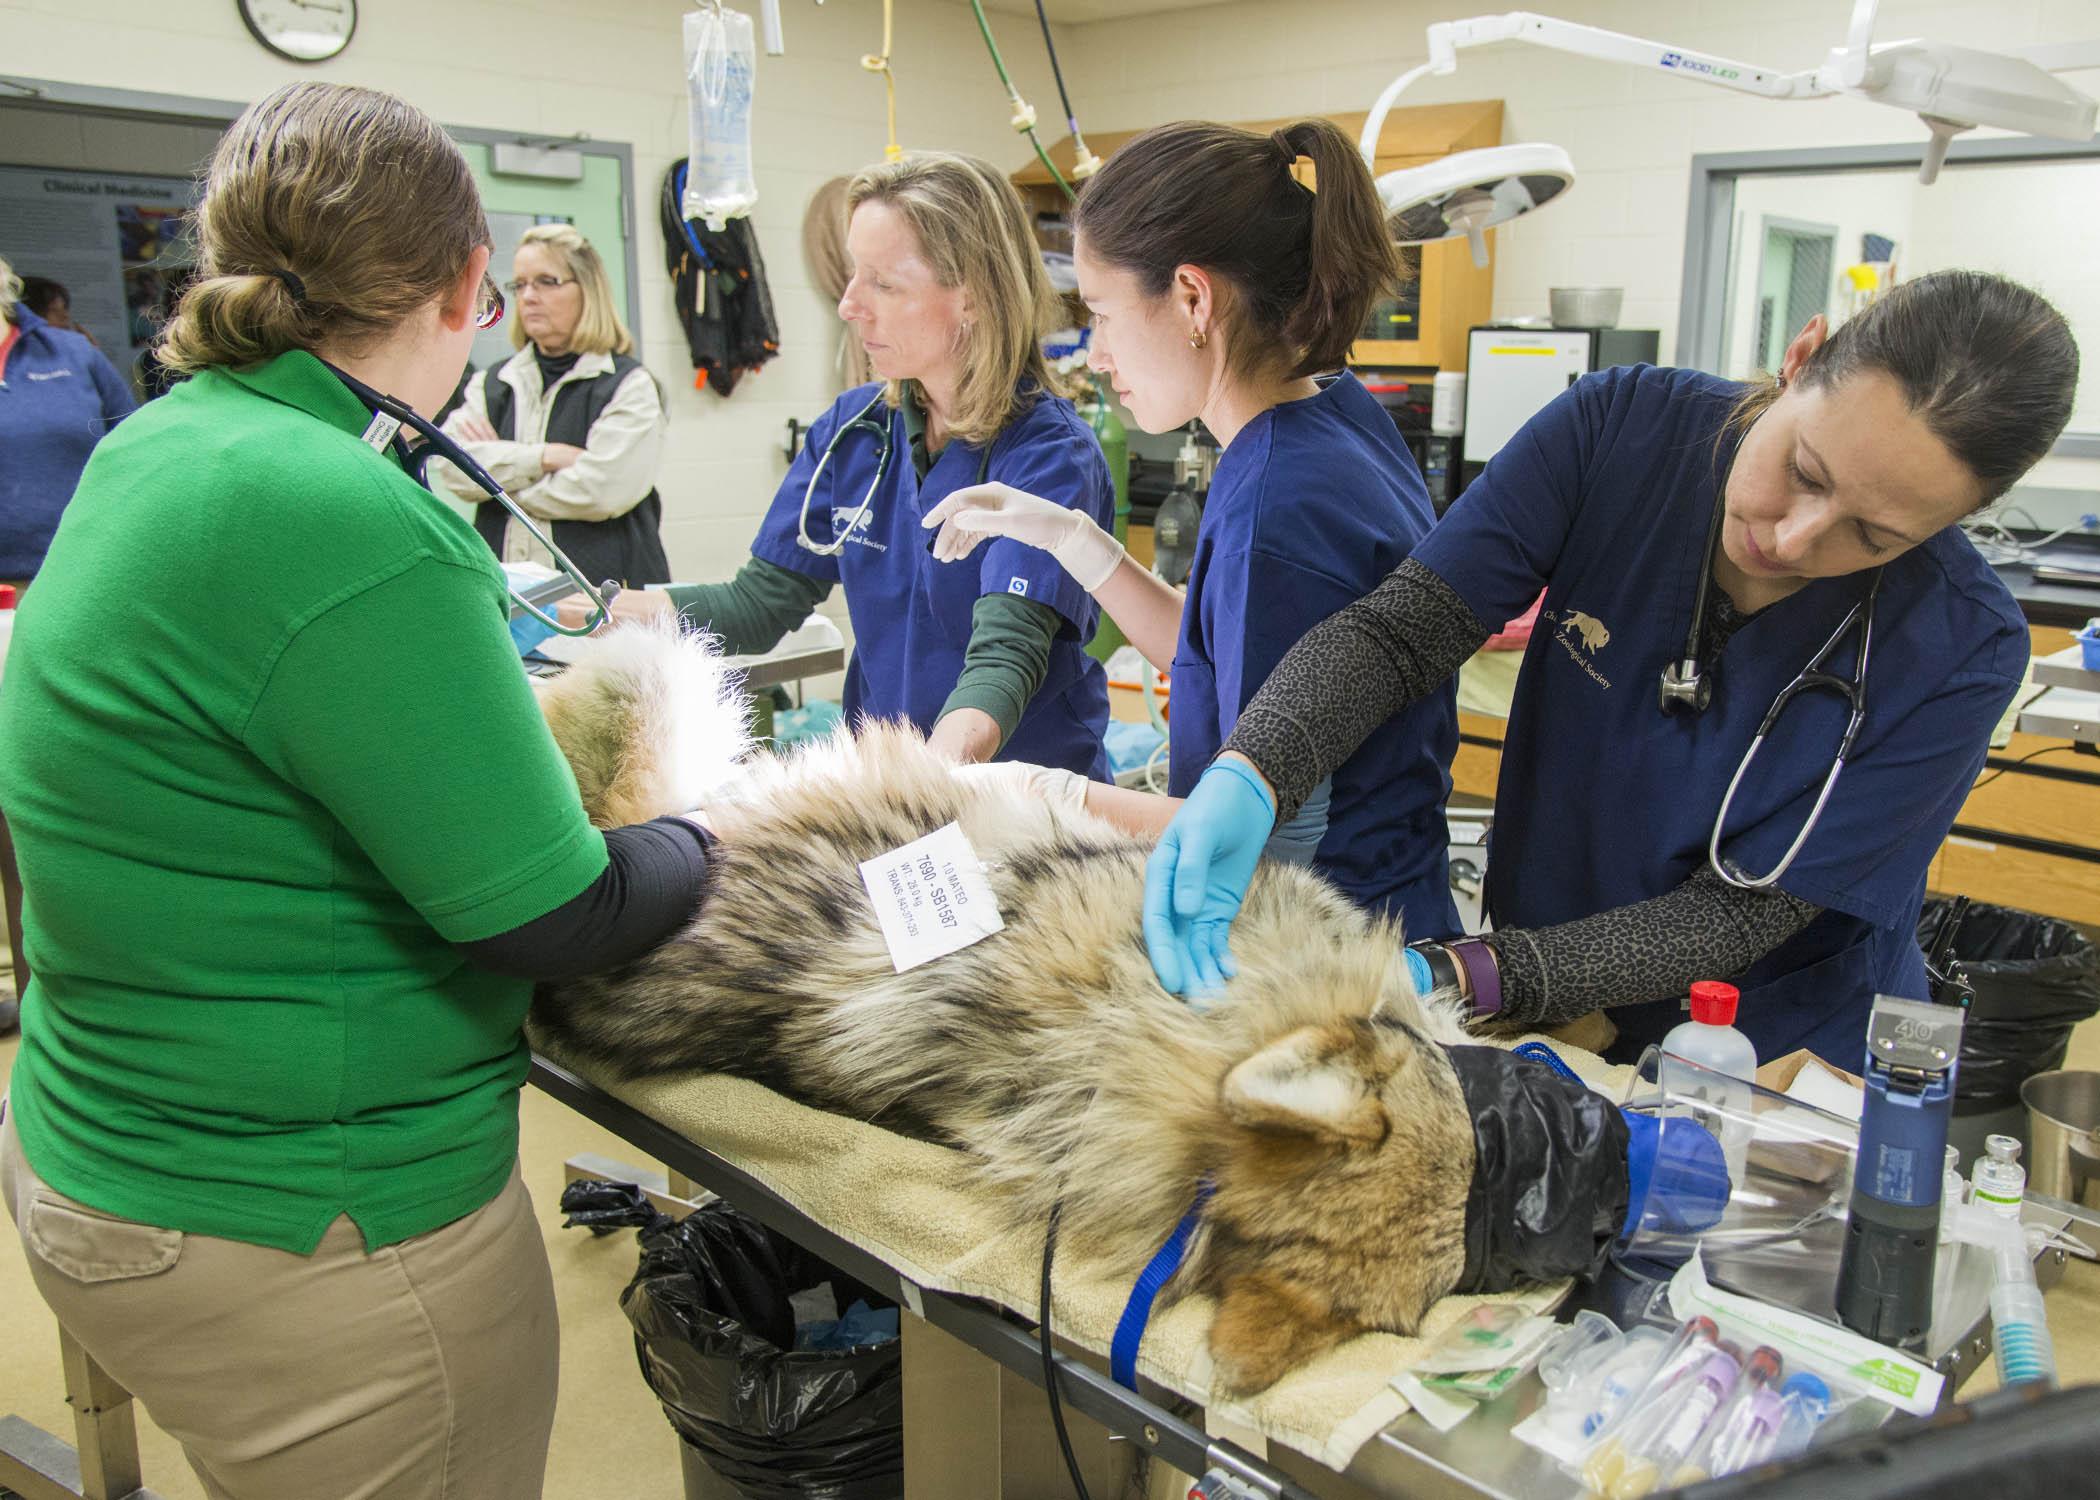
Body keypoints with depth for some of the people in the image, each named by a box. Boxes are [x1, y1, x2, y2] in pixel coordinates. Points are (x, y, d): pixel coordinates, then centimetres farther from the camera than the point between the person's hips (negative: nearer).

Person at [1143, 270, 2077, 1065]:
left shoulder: (1963, 649, -24)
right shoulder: (1622, 428, -19)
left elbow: (1743, 913, -22)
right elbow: (1399, 629, -22)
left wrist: (1466, 978, -34)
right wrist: (1253, 775, -41)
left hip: (1785, 1057, -2)